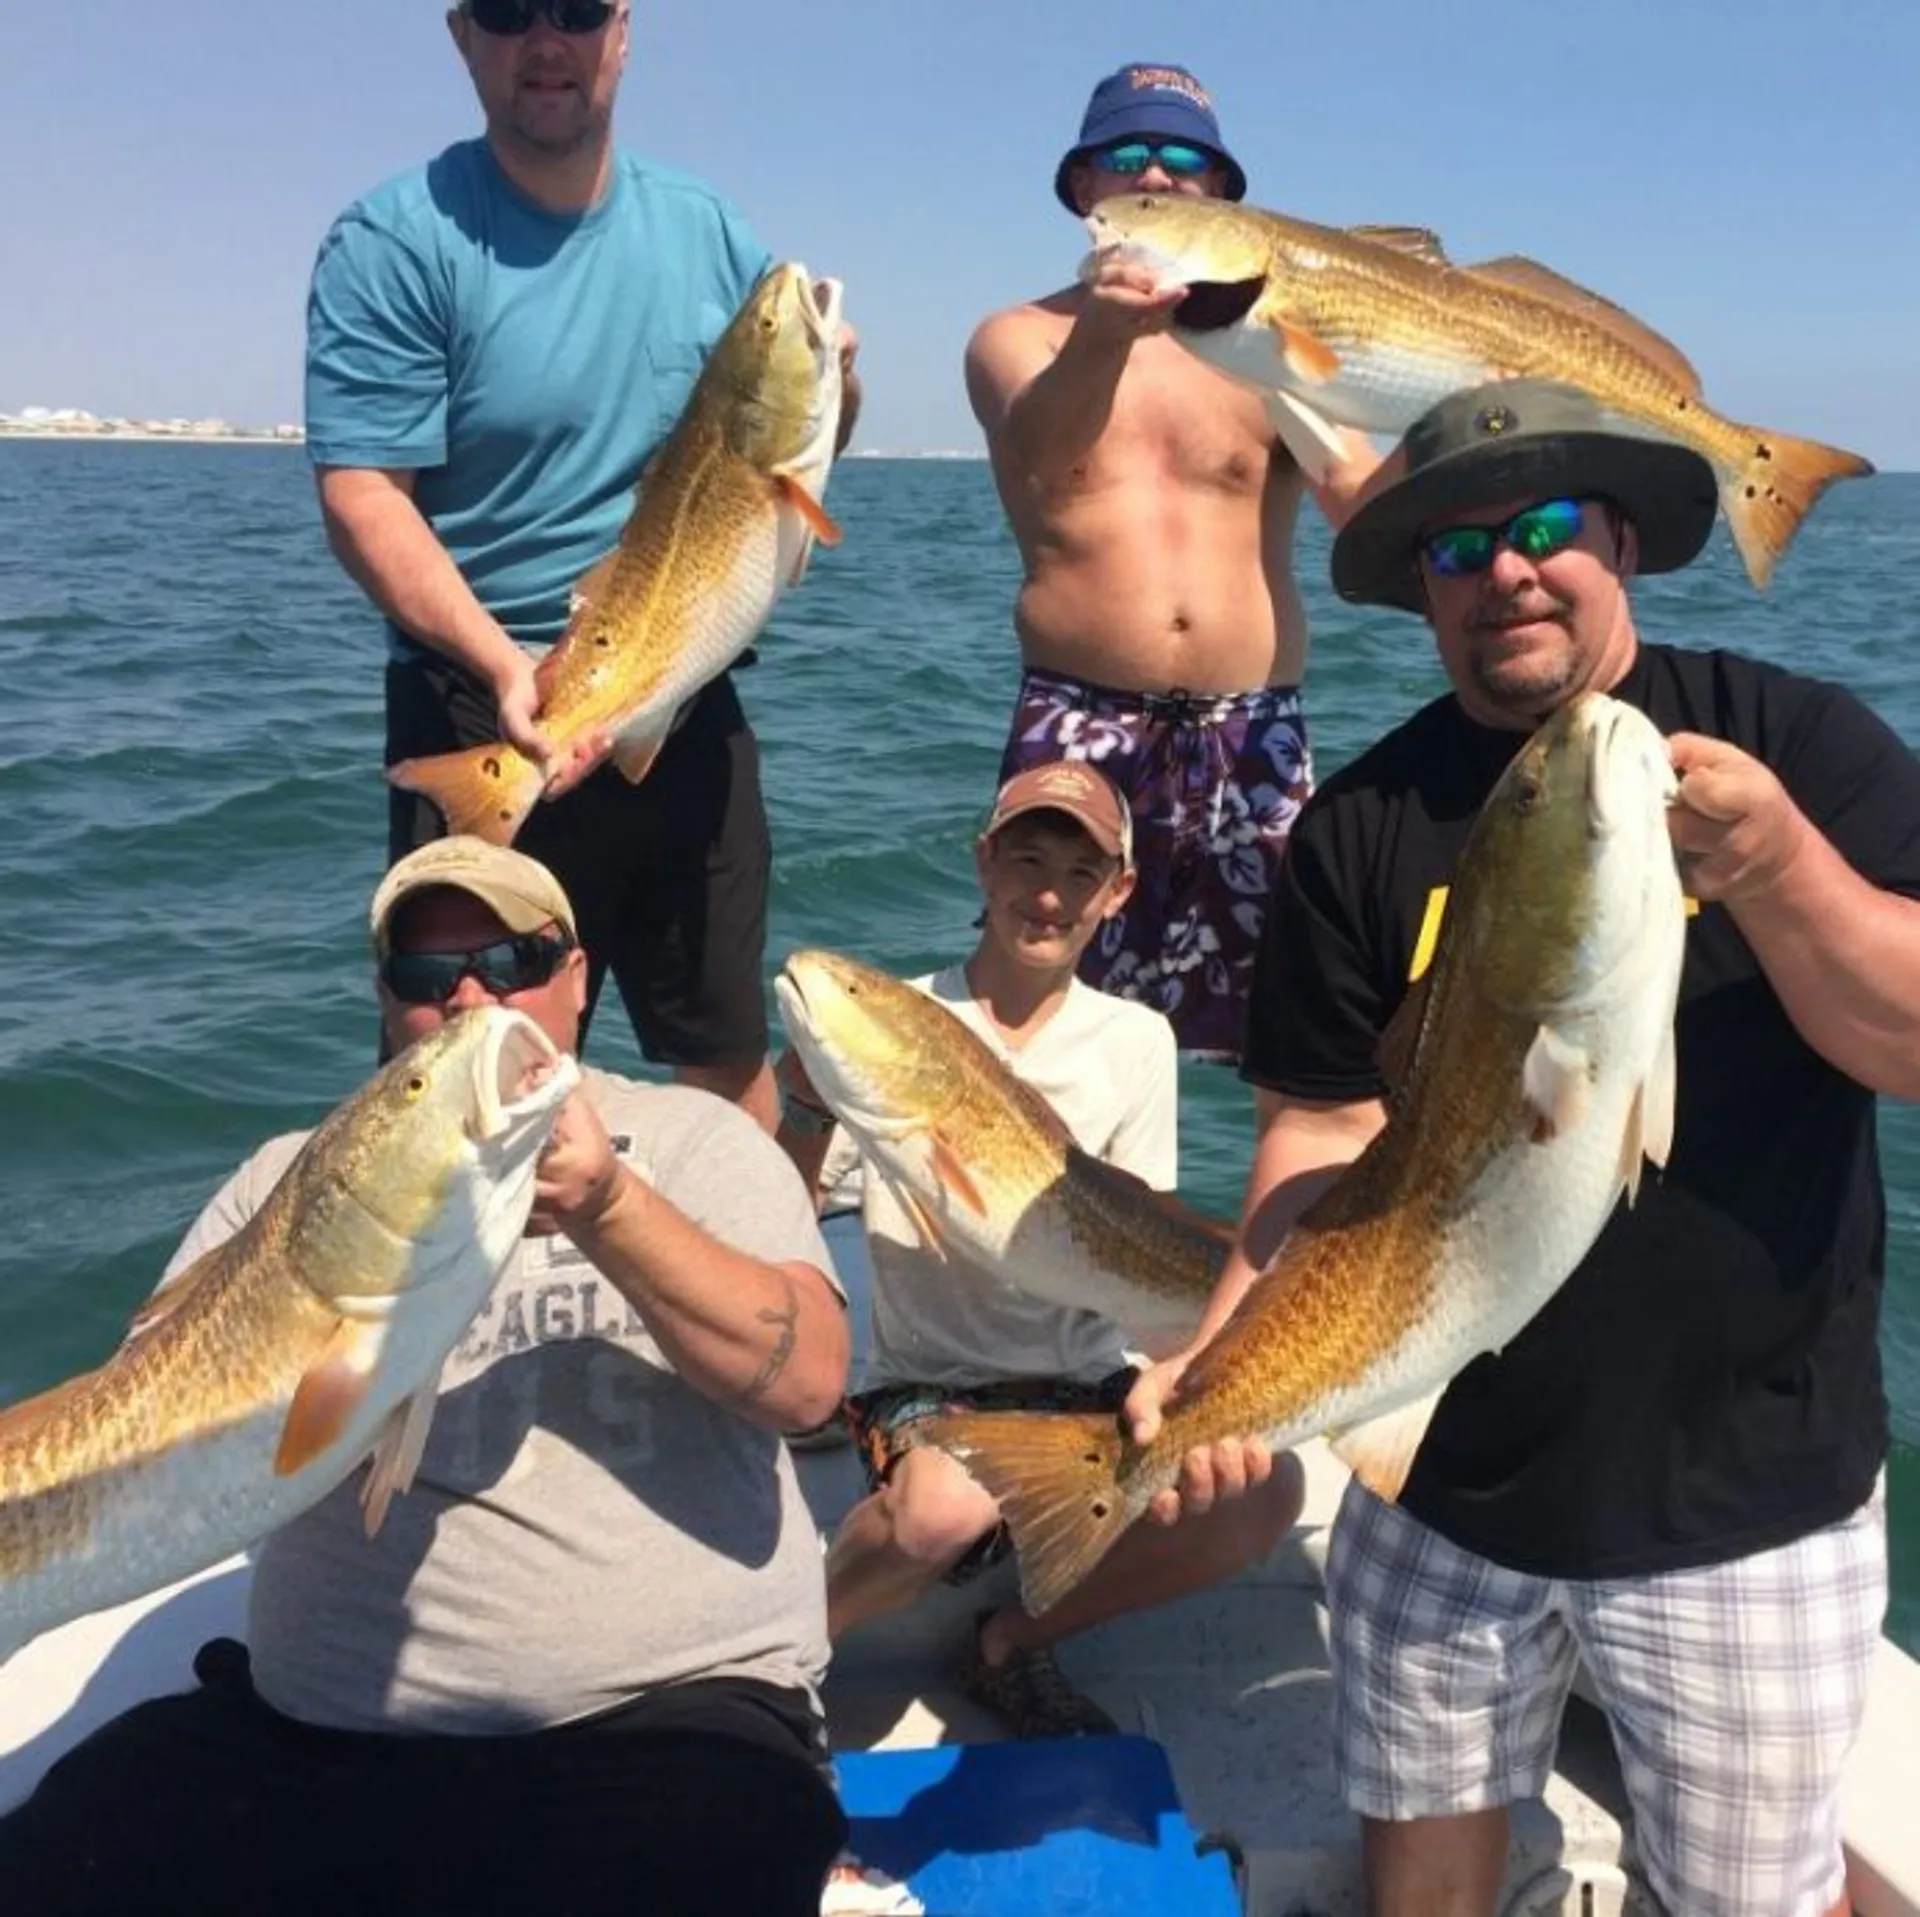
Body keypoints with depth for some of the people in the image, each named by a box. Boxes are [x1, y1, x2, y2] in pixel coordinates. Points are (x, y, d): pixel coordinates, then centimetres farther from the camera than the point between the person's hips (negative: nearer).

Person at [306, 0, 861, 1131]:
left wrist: (831, 392, -6)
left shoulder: (707, 230, 8)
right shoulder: (397, 243, -7)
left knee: (730, 1055, 16)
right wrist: (505, 665, -29)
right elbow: (364, 498, -14)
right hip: (489, 717, -4)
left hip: (694, 713, 5)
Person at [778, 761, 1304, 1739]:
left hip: (1082, 1383, 4)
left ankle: (1012, 1640, 2)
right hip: (925, 1381, -3)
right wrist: (808, 1095, -22)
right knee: (948, 1510, -36)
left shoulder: (1135, 1040, 4)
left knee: (1262, 1490, -22)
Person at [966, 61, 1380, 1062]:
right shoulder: (1017, 337, 6)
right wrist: (1102, 338, -39)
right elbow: (1037, 457, -18)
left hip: (1253, 735, 2)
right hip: (1079, 729, -1)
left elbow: (1363, 504, -7)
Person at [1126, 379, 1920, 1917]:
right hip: (1442, 1481, 2)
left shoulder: (1796, 741, -7)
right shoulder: (1366, 822, -2)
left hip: (1749, 1501, -1)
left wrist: (1776, 868, -30)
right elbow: (1329, 1130, -3)